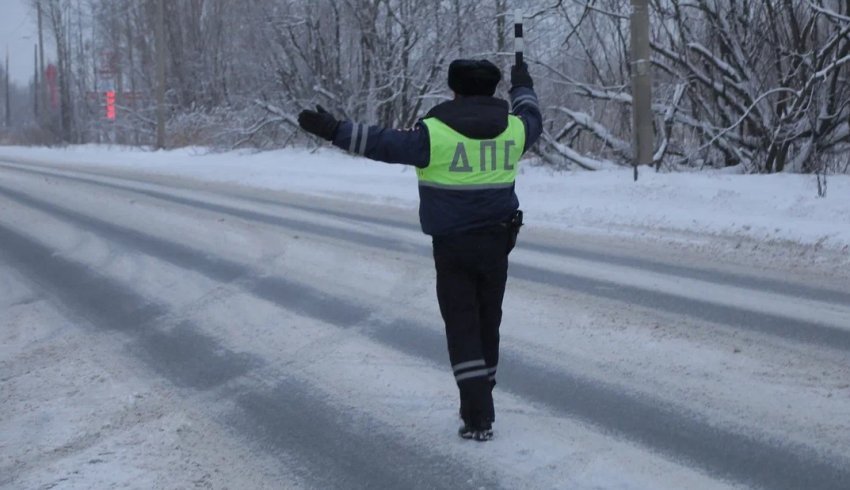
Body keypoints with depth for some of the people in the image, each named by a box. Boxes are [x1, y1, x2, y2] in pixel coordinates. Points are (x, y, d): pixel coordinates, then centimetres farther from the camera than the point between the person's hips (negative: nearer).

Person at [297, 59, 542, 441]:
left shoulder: (437, 132, -13)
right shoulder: (512, 128, 2)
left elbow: (384, 143, -16)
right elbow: (532, 120, 25)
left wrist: (335, 131, -14)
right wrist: (523, 88, 44)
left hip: (452, 246, -4)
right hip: (497, 242, 4)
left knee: (462, 327, 1)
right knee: (488, 323, 17)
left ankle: (478, 417, -5)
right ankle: (478, 404, 28)